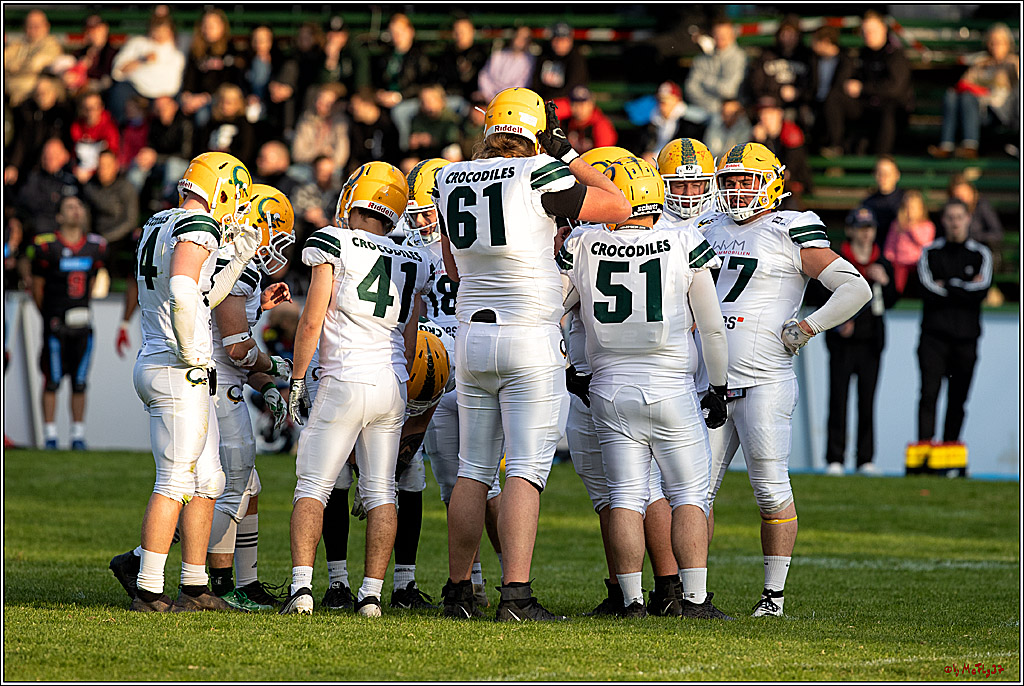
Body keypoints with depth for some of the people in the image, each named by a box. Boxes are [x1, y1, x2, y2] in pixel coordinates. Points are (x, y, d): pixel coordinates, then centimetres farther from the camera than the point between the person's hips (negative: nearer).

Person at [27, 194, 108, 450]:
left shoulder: (95, 247, 4)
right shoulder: (47, 246, -9)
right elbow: (37, 286, 1)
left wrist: (81, 309, 14)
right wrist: (49, 315, 8)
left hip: (82, 322, 4)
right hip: (56, 323, -4)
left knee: (80, 383, 7)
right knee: (52, 381, -1)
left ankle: (78, 436, 13)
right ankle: (50, 436, 5)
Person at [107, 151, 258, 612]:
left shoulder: (157, 229, 17)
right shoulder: (197, 229, -13)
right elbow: (183, 293, -29)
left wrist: (238, 260, 24)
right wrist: (191, 355, -19)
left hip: (155, 366, 10)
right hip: (179, 374, -10)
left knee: (207, 481, 13)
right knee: (175, 483, -6)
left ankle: (195, 587, 14)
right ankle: (149, 591, -5)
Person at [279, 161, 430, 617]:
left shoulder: (335, 243, -4)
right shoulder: (413, 263, 13)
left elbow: (312, 320, -6)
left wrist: (297, 381, 2)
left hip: (345, 382, -4)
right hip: (393, 383, 4)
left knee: (313, 486, 0)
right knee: (381, 492, 8)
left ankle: (301, 584, -11)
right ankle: (371, 593, 5)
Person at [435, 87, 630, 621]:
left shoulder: (451, 180, 7)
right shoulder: (539, 176, -11)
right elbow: (619, 207, 1)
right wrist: (569, 155, 7)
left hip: (471, 335, 5)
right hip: (530, 340, -5)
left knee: (474, 470, 13)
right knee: (525, 470, -6)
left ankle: (458, 591, 18)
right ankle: (516, 595, -14)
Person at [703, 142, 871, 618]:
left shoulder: (790, 234, -3)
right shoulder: (713, 233, 16)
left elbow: (856, 289, -8)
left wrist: (803, 331, -9)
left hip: (764, 382, -6)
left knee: (771, 490, -6)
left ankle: (774, 595, 0)